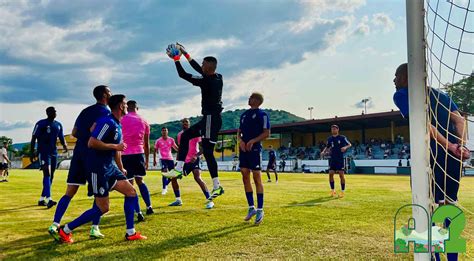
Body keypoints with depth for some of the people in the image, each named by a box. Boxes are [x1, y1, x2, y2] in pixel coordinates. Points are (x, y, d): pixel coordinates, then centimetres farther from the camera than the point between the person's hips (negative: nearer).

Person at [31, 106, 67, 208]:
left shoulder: (58, 125, 12)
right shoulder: (41, 123, -5)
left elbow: (61, 138, 14)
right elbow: (33, 138, -4)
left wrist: (64, 145, -7)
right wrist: (31, 152, -9)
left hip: (54, 153, 7)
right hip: (43, 152, -7)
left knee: (50, 176, 9)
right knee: (47, 174, -19)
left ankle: (42, 199, 20)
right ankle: (49, 199, -26)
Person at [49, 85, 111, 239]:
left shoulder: (85, 111, 18)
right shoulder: (105, 112, -5)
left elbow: (74, 132, 18)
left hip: (79, 152, 7)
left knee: (69, 193, 8)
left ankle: (55, 225, 1)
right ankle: (94, 228, 1)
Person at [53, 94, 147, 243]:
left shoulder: (118, 125, 13)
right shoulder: (107, 122, -18)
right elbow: (92, 143, -25)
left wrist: (121, 169, 27)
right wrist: (115, 146, -20)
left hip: (109, 167, 10)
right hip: (98, 169, -10)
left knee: (131, 192, 4)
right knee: (103, 208, -4)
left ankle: (130, 233, 10)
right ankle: (65, 230, 10)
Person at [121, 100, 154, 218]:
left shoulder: (121, 120, 0)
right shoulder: (144, 122, 10)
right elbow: (146, 144, 14)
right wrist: (147, 160, 22)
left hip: (125, 154, -3)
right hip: (139, 154, 4)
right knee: (140, 181, 21)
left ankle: (139, 213, -3)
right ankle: (149, 207, 20)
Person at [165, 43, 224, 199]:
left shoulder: (207, 81, -18)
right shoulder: (216, 79, 8)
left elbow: (184, 75, -14)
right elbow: (198, 69, 23)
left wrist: (176, 58, -1)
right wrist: (186, 54, 27)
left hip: (211, 119, -10)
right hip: (210, 118, 10)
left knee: (207, 151, -7)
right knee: (185, 135, 15)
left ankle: (217, 186, -2)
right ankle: (179, 168, 14)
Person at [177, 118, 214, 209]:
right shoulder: (180, 135, 11)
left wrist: (196, 156, -29)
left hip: (194, 159, -7)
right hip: (184, 160, 7)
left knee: (197, 178, -25)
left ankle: (209, 200, -23)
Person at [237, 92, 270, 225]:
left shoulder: (262, 114, -4)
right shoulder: (244, 114, 17)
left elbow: (267, 133, -9)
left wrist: (253, 141, -19)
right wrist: (240, 140, -2)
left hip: (255, 149, -7)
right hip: (243, 149, 7)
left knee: (257, 177, -5)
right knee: (245, 177, 7)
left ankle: (260, 210, 3)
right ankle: (251, 208, 18)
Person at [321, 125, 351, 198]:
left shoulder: (342, 138, -2)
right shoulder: (330, 139, 9)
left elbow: (349, 144, -3)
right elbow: (327, 147, 20)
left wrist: (345, 147, -24)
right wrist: (324, 152, 1)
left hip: (340, 159, -3)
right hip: (332, 159, 4)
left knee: (341, 174, -6)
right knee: (331, 174, -3)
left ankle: (342, 191, 5)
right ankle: (332, 190, 11)